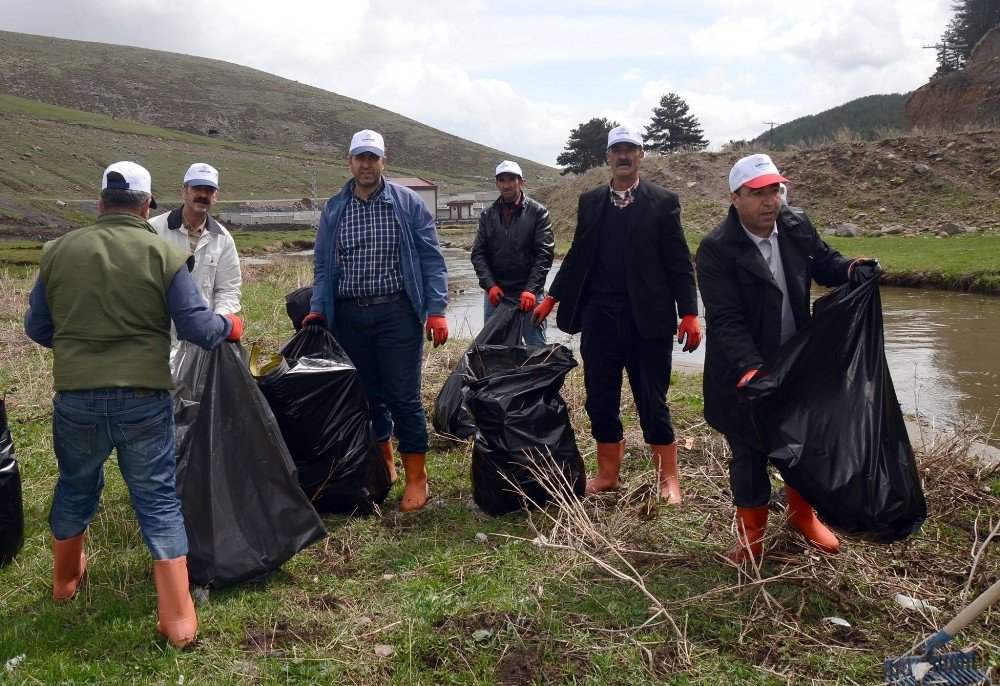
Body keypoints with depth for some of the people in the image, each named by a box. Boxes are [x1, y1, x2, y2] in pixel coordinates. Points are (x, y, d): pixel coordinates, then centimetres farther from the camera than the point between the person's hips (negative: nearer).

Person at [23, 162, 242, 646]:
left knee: (75, 489, 25)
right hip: (145, 400, -3)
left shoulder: (59, 251, 2)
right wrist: (231, 327, 13)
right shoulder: (164, 255, -7)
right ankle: (178, 619, 6)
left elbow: (37, 327, 10)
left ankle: (65, 579, 47)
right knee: (158, 501, 6)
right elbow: (198, 328, -8)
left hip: (76, 398, 3)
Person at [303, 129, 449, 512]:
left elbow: (431, 260, -1)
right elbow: (322, 266, 15)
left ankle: (416, 477, 9)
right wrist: (317, 309, 2)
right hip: (349, 316, 3)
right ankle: (384, 464, 28)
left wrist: (436, 310, -9)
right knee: (367, 395, 11)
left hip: (397, 312, -3)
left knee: (403, 397, -2)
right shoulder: (333, 211, 10)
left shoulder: (408, 204, 1)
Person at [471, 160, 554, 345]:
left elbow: (544, 254, -7)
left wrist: (531, 289, -18)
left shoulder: (538, 212, -1)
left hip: (528, 294, -3)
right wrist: (490, 285, -10)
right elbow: (478, 253, 5)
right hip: (495, 294, 3)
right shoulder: (487, 215, 9)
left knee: (536, 347, 1)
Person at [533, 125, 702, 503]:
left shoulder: (662, 201, 0)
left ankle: (668, 479, 18)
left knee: (652, 403, 3)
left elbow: (679, 263, -2)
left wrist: (689, 313, -9)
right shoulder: (590, 201, 10)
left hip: (647, 318, -3)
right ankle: (607, 475, 26)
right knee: (600, 401, 10)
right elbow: (577, 256, 15)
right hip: (599, 317, 4)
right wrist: (552, 298, 9)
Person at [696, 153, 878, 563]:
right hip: (744, 374, -5)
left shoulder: (797, 226, -4)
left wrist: (850, 269, -9)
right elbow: (726, 320, -26)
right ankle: (751, 535, 29)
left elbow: (823, 262, 14)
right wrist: (750, 369, -37)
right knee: (749, 452, 9)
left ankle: (802, 514, 42)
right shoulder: (716, 249, -20)